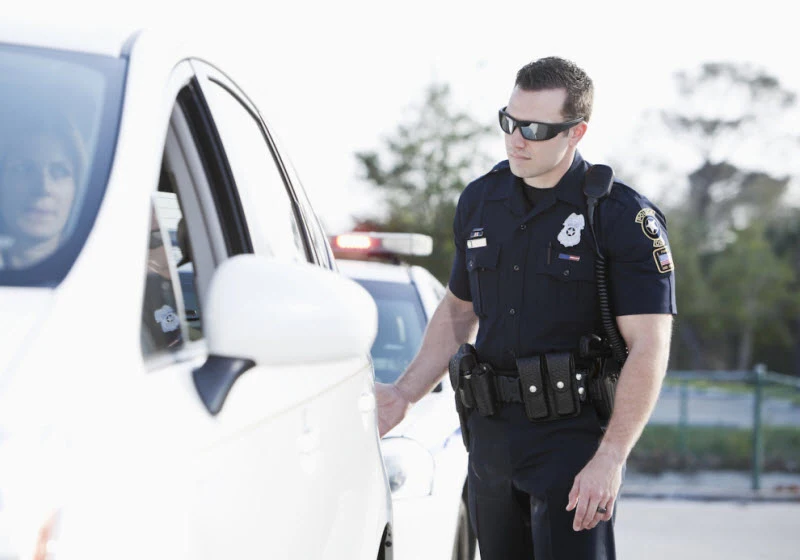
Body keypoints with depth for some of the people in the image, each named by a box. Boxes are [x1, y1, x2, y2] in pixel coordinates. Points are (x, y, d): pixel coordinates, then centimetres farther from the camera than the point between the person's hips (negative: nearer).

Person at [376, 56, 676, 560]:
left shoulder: (626, 219, -10)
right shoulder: (480, 201, 8)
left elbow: (649, 349, -15)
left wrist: (609, 460, -22)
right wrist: (404, 394, 11)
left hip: (575, 438, -5)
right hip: (491, 437, 6)